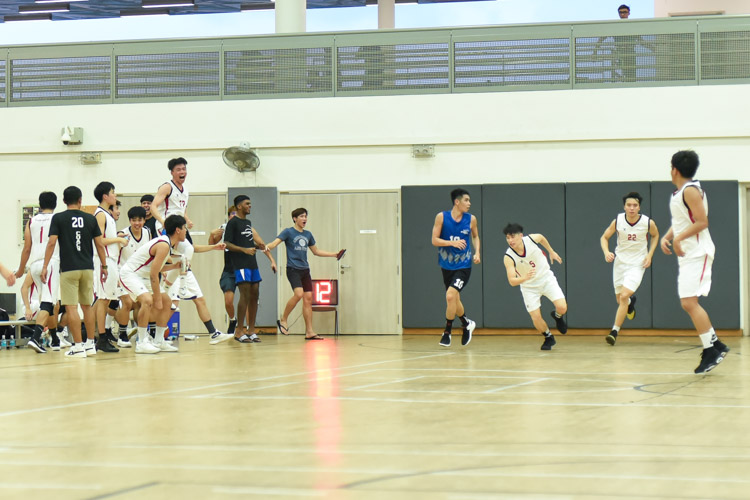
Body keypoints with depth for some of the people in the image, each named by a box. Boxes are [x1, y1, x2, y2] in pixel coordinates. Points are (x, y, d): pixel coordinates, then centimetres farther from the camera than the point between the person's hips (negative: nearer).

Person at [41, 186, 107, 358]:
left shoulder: (58, 218, -1)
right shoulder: (90, 219, 6)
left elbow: (52, 243, -8)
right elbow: (99, 245, 7)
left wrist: (45, 266, -4)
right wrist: (104, 266, 16)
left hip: (68, 269, -4)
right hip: (87, 268, 4)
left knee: (71, 307, -3)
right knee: (87, 306, 15)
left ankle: (78, 346, -7)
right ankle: (90, 344, 19)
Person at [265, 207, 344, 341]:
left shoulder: (308, 234, 16)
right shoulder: (288, 232, -1)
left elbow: (316, 251, 27)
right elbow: (275, 242, -13)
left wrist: (334, 254, 25)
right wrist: (267, 247, -36)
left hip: (305, 270, 6)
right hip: (293, 269, -6)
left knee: (308, 298, 1)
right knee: (299, 293, -25)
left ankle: (309, 332, 4)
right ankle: (283, 320, -7)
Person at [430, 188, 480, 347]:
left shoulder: (471, 219, -3)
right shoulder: (442, 217, -8)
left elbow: (475, 236, 15)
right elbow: (434, 240, -9)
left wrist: (477, 252, -1)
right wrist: (453, 243, -23)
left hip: (463, 266, -2)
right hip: (447, 266, 2)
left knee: (450, 295, -19)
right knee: (454, 299, 14)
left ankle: (447, 332, -4)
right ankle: (467, 325, 41)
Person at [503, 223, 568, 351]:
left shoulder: (531, 239, -20)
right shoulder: (508, 257, -26)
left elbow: (542, 238, 6)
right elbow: (512, 281, -31)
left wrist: (551, 252, 16)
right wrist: (524, 278, -50)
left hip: (546, 278, 1)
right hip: (529, 286, -1)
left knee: (562, 307, -16)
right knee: (536, 318, -9)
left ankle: (557, 316, 22)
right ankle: (549, 338, 23)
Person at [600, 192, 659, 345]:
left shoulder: (648, 222, -14)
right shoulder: (617, 221, -12)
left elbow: (655, 235, 8)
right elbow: (604, 237, 1)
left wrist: (649, 255, -3)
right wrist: (606, 252, -19)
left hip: (637, 264, -3)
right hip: (620, 262, 3)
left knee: (624, 296, -18)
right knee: (620, 299, 13)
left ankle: (615, 331, -10)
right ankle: (631, 301, 52)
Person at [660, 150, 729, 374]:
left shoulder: (690, 190, -14)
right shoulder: (679, 194, 15)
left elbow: (702, 222, -20)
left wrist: (678, 238, -25)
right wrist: (667, 237, 5)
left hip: (697, 253, -10)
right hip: (687, 254, 10)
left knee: (689, 302, -15)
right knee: (689, 303, 10)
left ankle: (711, 350, -12)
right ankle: (716, 346, 17)